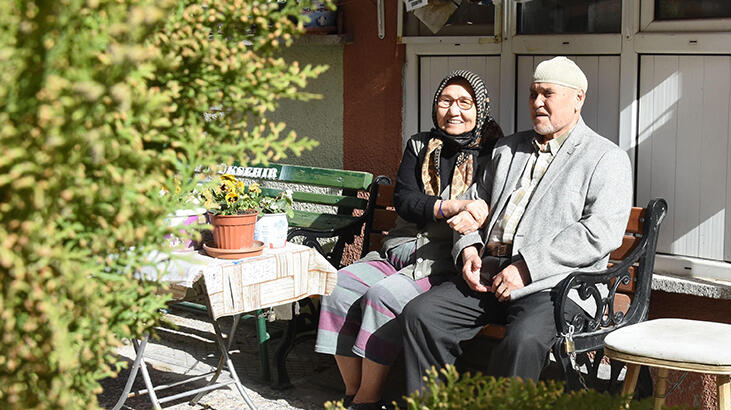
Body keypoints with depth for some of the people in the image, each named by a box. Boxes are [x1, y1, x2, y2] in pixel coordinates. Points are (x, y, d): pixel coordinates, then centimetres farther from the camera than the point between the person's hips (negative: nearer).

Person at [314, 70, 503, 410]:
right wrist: (449, 208, -19)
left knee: (383, 295, -28)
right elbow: (403, 201, 0)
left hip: (447, 262, -5)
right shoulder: (419, 146, 14)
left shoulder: (491, 153, 2)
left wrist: (472, 217, -28)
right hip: (402, 249, 6)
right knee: (340, 286, -16)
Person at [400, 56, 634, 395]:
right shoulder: (508, 149, 23)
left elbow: (601, 233, -11)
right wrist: (468, 249, 4)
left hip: (553, 285, -5)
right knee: (419, 314, -15)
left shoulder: (607, 159, 3)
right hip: (486, 275, 6)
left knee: (524, 339, -35)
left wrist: (527, 268, -16)